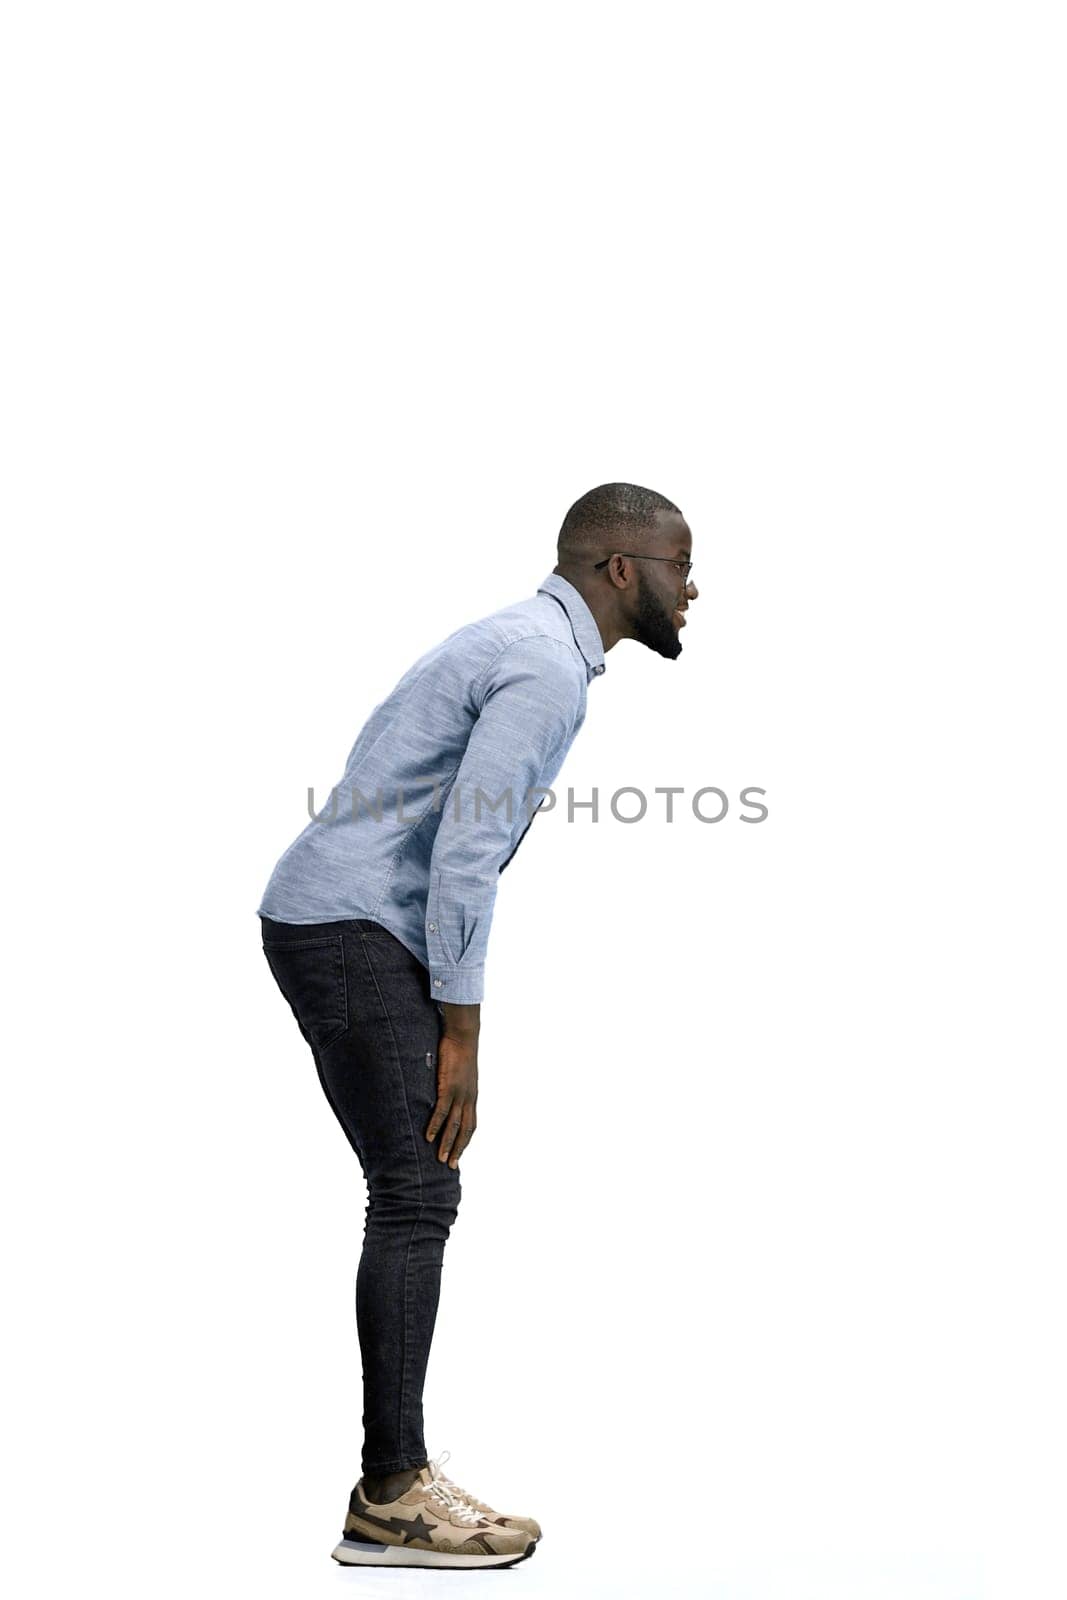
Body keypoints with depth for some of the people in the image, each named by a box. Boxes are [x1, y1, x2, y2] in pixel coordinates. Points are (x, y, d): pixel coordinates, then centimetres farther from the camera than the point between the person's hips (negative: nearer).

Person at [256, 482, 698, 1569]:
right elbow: (463, 854, -21)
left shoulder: (522, 646, 20)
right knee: (418, 1199, -10)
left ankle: (396, 1472, 14)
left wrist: (448, 1020, 22)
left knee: (417, 1196, 10)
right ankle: (393, 1499, -5)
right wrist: (460, 1034, -17)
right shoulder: (548, 667, -14)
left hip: (341, 929, 10)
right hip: (351, 933, -10)